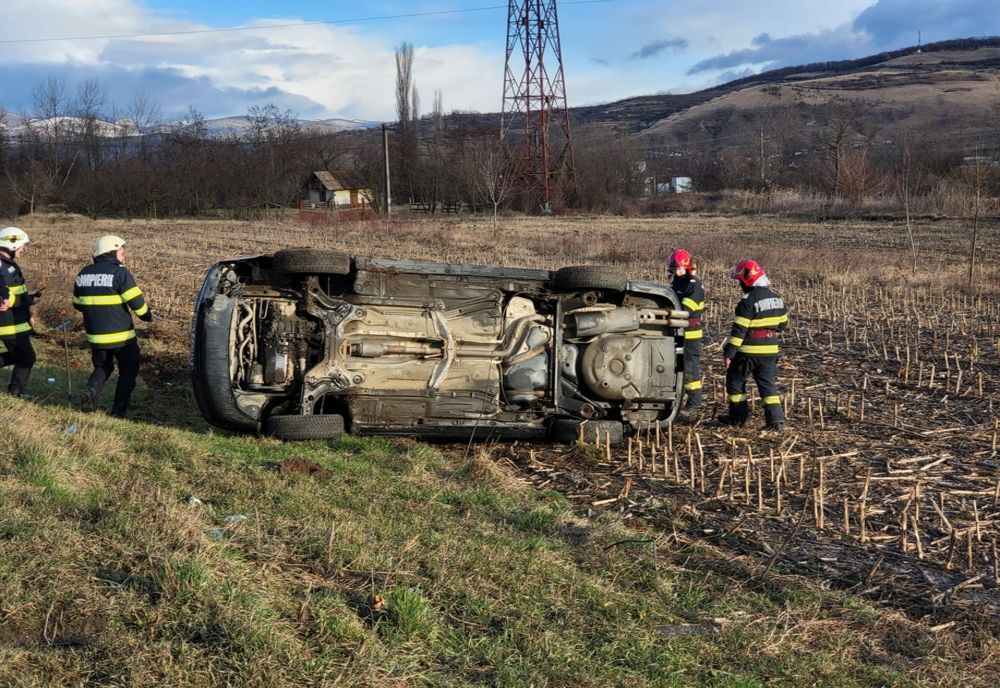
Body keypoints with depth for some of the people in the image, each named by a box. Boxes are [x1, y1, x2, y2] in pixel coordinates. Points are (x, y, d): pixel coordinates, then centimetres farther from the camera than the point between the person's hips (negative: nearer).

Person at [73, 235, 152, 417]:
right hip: (121, 335, -5)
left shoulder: (84, 274, 7)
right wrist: (147, 315, 3)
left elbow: (77, 304, 16)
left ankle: (90, 392, -3)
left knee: (102, 367, 24)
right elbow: (136, 301, -16)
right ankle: (119, 409, 6)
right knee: (128, 370, 12)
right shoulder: (120, 273, -13)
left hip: (95, 335, 5)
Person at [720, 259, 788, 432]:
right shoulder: (777, 299, 7)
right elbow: (783, 324, 16)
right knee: (768, 384, 9)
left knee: (735, 380, 12)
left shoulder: (748, 302, -18)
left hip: (748, 352, -6)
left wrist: (729, 352, -16)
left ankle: (738, 416, 17)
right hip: (771, 351, 6)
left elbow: (739, 330, -19)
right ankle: (776, 419, -4)